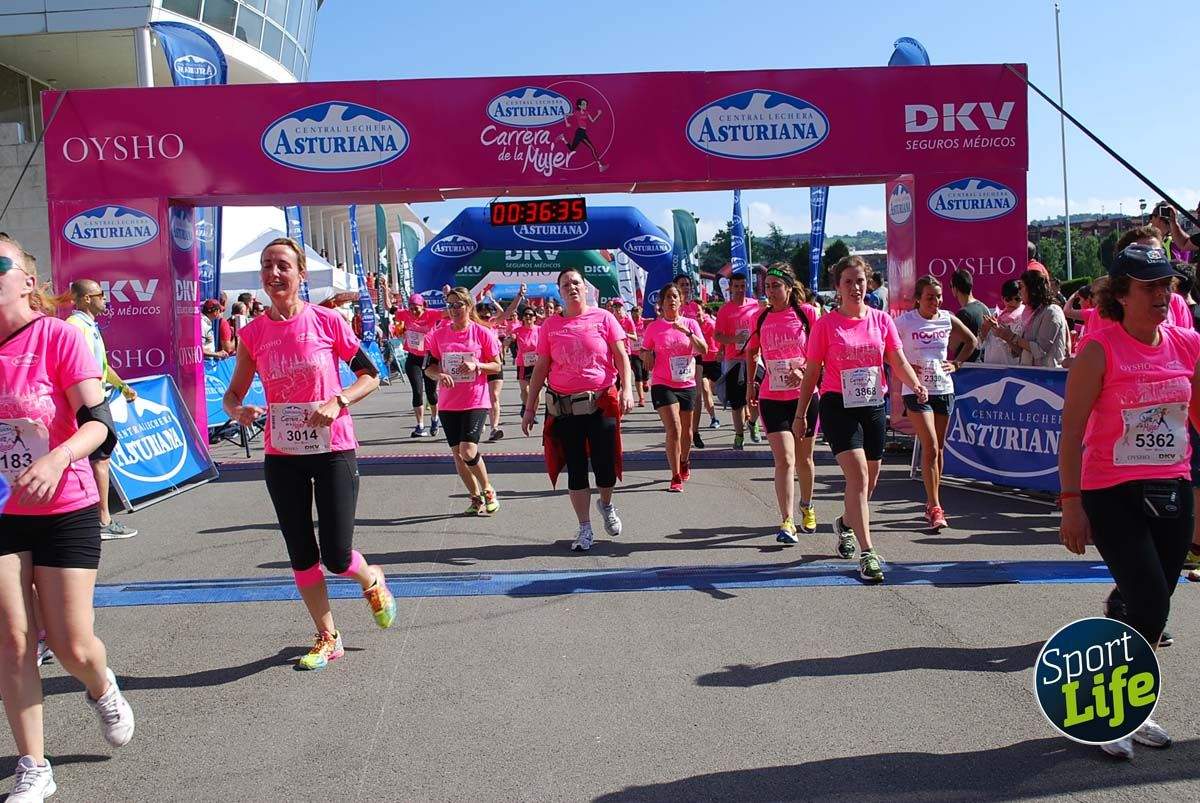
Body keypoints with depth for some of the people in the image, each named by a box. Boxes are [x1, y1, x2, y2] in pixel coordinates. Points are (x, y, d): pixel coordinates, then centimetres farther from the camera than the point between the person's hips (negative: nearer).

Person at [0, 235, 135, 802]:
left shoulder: (58, 335, -12)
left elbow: (98, 421, -18)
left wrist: (55, 460, -36)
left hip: (65, 511, -3)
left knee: (71, 645, 1)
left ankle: (102, 690, 38)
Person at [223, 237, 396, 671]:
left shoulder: (327, 321, -8)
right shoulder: (253, 333, 0)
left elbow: (370, 374, -1)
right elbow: (232, 395, 8)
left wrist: (338, 402, -18)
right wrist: (238, 411, -15)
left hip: (333, 449, -3)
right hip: (282, 455, 3)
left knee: (336, 557, -5)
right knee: (301, 555, 10)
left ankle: (373, 581, 32)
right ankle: (328, 638, 28)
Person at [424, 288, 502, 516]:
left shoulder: (483, 333, -4)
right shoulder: (439, 334, 4)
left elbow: (496, 366, 0)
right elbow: (429, 367, 7)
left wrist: (476, 365, -17)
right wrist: (439, 375, -14)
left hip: (476, 401, -4)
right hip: (449, 403, 4)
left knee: (468, 451, -16)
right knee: (457, 453, 7)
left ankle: (488, 490, 10)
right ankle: (476, 498, 24)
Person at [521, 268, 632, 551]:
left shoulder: (603, 318, 1)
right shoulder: (551, 325, 5)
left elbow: (621, 355, -1)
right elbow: (541, 368, 8)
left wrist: (627, 389, -15)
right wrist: (530, 408, 6)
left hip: (601, 404, -1)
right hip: (564, 408, 2)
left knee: (605, 466, 0)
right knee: (575, 469, 6)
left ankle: (606, 504, 34)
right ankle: (585, 529, 18)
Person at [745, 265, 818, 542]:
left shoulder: (806, 312, -4)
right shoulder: (762, 318, 4)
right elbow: (751, 351, 20)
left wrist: (806, 368, -17)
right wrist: (751, 384, 17)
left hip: (804, 396, -1)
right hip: (772, 399, 1)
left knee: (804, 459, 14)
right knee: (784, 460, -11)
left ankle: (807, 506, 39)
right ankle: (787, 523, -10)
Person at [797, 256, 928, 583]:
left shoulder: (882, 320, 5)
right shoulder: (826, 324, -3)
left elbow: (899, 362, 0)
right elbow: (812, 372, 1)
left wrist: (916, 384, -20)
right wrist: (801, 413, 2)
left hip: (874, 405, 4)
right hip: (839, 406, -4)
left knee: (870, 479, 14)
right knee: (858, 474, -16)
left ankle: (846, 522, 44)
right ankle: (867, 554, -14)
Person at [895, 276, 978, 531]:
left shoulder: (948, 319, 4)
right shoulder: (905, 322, -8)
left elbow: (971, 341, 19)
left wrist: (957, 363, 8)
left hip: (943, 389, 5)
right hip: (916, 391, -5)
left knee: (938, 448, 11)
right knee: (930, 447, -13)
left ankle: (933, 504, 24)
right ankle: (935, 508, -9)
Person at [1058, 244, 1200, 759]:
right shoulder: (1099, 350, -10)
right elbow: (1071, 431, -10)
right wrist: (1071, 503, -14)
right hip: (1113, 497, -5)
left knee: (1151, 609, 12)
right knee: (1151, 605, -11)